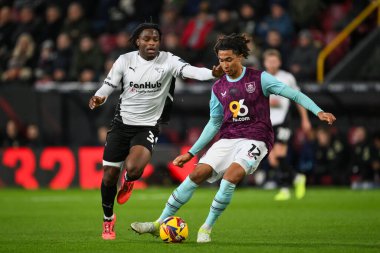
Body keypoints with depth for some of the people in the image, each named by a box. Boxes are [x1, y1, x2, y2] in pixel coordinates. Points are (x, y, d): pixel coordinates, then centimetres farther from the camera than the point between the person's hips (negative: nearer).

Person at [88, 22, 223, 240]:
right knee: (109, 176, 3)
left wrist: (212, 73, -46)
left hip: (148, 127, -2)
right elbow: (108, 86, 2)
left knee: (133, 169, -27)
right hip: (122, 124, 2)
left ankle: (129, 181, 13)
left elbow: (190, 70, -26)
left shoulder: (168, 61, -10)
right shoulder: (125, 60, -3)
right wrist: (99, 98, -21)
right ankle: (108, 219, 30)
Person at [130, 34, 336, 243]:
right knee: (198, 173, -12)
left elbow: (294, 94, -4)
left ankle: (207, 228, -15)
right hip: (227, 140, 4)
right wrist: (191, 153, 17)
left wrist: (318, 112, -17)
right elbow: (214, 123, 19)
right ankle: (159, 224, -6)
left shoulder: (259, 79, -3)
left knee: (232, 174, -30)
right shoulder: (218, 88, 11)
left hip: (254, 140, -4)